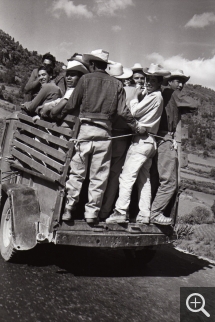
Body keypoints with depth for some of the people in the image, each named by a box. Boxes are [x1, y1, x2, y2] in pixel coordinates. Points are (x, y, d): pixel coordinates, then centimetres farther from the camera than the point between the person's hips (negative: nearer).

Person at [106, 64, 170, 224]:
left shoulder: (154, 96, -11)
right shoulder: (156, 96, 17)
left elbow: (134, 112, -12)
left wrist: (136, 96, 1)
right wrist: (141, 95, 5)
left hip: (141, 140, -10)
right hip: (149, 141, 10)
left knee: (127, 176, -10)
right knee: (144, 179, 11)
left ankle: (121, 212, -10)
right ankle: (144, 215, 14)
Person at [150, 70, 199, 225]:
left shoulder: (164, 95, 20)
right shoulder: (173, 94, -4)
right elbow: (194, 105, -9)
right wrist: (185, 108, 8)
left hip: (161, 141, 9)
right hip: (168, 141, -9)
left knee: (155, 180, 11)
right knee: (170, 181, -6)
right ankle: (155, 213, -3)